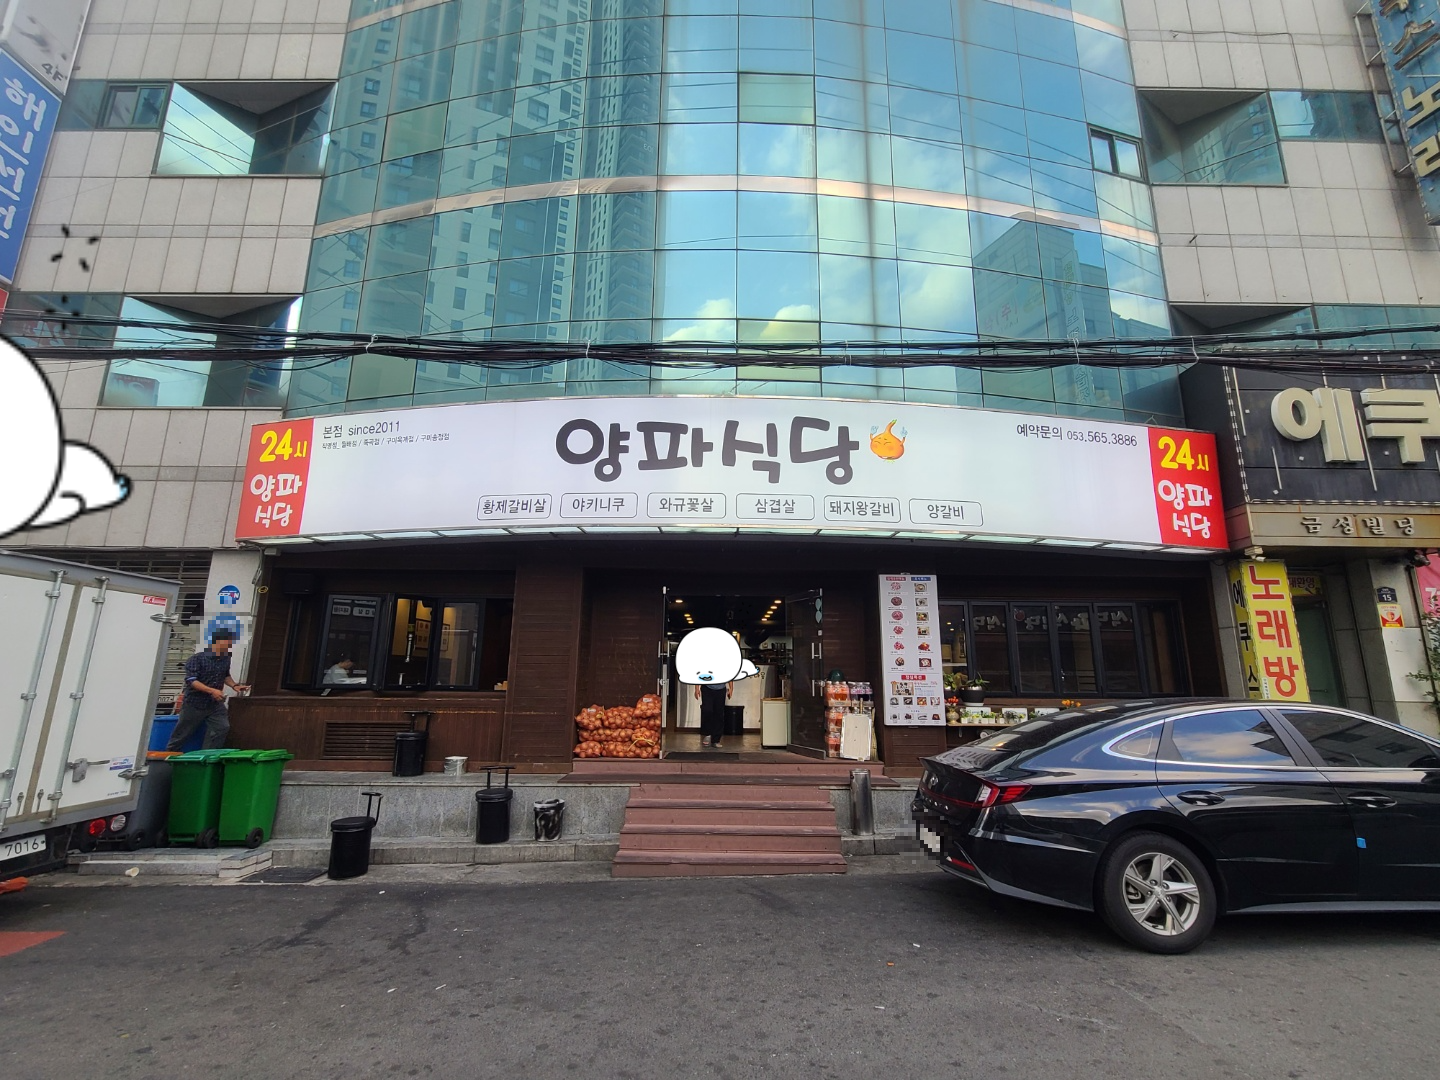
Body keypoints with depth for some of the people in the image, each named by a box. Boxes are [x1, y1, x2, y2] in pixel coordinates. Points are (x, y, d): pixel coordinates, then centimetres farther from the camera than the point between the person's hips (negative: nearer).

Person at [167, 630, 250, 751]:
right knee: (182, 735, 12)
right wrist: (212, 691, -35)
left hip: (215, 704, 5)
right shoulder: (197, 658, -19)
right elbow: (191, 680, -25)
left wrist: (234, 685, 0)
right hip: (195, 703, -5)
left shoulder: (226, 659, 1)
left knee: (222, 727, -9)